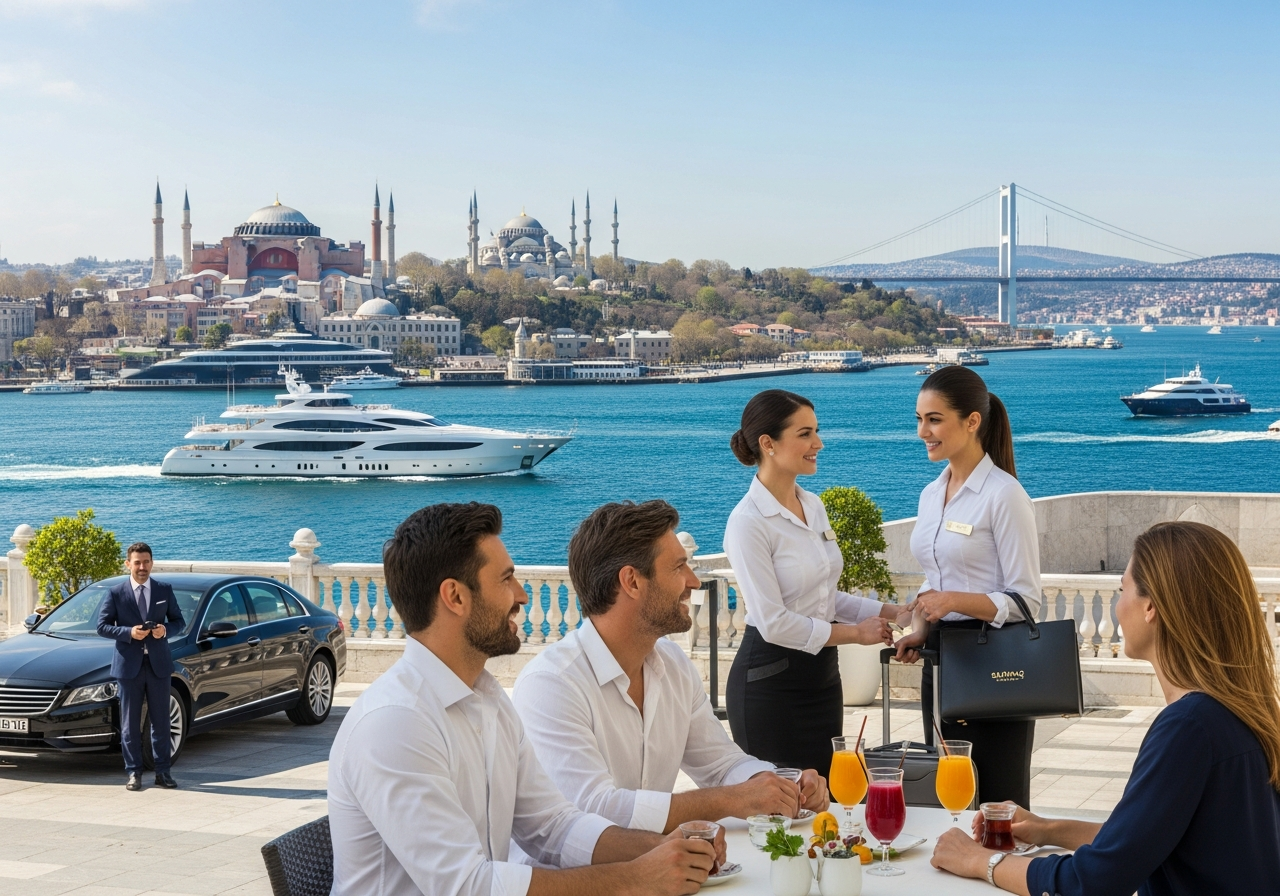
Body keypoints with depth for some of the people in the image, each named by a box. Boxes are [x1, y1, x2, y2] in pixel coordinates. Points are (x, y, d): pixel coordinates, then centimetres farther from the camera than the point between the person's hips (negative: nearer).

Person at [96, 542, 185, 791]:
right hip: (128, 665, -1)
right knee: (130, 723, 3)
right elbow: (102, 626, -2)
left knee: (161, 721, 6)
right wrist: (129, 632, -17)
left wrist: (165, 629, -12)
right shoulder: (116, 594, 0)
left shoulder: (165, 591, 6)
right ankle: (134, 773, 10)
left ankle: (163, 771, 13)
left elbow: (179, 621, 9)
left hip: (159, 664, 2)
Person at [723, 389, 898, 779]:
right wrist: (855, 633, -11)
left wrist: (890, 612, 5)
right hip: (771, 682, -8)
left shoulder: (813, 506, 8)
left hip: (821, 674, 8)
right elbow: (773, 623, -19)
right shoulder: (748, 523, -17)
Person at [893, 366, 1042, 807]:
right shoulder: (931, 494, 13)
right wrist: (920, 630, 4)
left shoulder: (1003, 495, -12)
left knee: (996, 807, -2)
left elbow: (1025, 600, -13)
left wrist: (955, 601, -25)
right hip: (941, 663, 8)